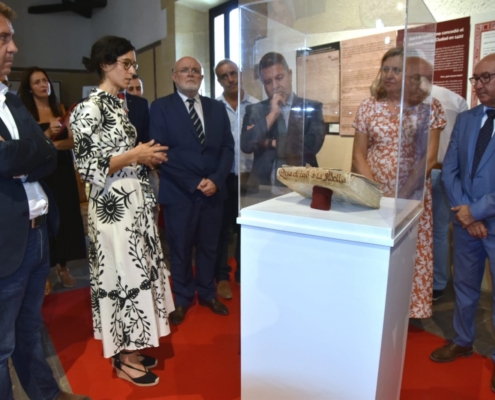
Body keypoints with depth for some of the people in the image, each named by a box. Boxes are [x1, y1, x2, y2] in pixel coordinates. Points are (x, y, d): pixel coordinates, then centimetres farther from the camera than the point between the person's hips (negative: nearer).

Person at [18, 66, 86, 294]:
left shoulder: (60, 111, 10)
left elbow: (72, 141, 2)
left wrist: (53, 145, -15)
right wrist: (48, 133, -21)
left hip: (62, 172, 4)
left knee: (65, 217, 6)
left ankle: (63, 267, 19)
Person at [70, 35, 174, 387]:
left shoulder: (119, 105, 14)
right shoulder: (89, 109, -13)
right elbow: (88, 167, -18)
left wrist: (147, 157, 5)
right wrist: (133, 156, -17)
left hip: (135, 202, 9)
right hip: (114, 206, -9)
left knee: (136, 271, 14)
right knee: (122, 274, 1)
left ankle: (131, 347, 31)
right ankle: (123, 358, 20)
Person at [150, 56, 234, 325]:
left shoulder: (217, 108, 11)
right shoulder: (161, 107, 0)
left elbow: (227, 147, 6)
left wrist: (215, 180, -10)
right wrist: (194, 182, -14)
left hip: (213, 190, 3)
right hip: (179, 192, -3)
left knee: (209, 246, 13)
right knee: (180, 248, 9)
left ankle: (207, 293, 32)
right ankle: (182, 298, 28)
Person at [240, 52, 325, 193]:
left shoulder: (312, 107, 5)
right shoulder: (254, 110, 8)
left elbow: (313, 144, -9)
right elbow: (246, 146, -4)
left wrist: (270, 143, -2)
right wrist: (272, 114, -7)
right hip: (262, 185, 0)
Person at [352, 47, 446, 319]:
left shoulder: (429, 107, -1)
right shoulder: (369, 107, 3)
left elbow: (429, 157, -6)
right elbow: (358, 154, 1)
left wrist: (403, 193, -16)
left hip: (413, 195, -1)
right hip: (373, 193, 1)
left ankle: (408, 308, 25)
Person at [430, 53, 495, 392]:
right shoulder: (465, 119, 7)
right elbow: (449, 169, 4)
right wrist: (463, 211, -8)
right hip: (466, 221, 5)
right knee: (465, 287, 18)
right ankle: (463, 341, 37)